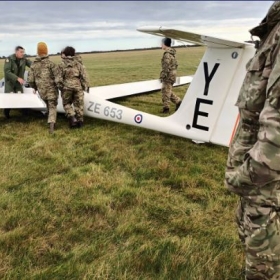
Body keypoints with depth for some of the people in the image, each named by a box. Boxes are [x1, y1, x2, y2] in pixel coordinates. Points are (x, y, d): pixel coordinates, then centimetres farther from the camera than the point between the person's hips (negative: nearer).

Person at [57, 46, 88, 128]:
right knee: (78, 104, 8)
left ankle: (72, 119, -2)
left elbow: (59, 77, -5)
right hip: (77, 86, 2)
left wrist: (60, 87, 5)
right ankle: (80, 121, 12)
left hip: (67, 87, -2)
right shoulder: (78, 64, 5)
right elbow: (83, 76, 3)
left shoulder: (61, 65, -1)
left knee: (67, 103, 14)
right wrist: (84, 86, 10)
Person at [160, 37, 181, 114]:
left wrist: (162, 76, -17)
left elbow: (166, 67, -21)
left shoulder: (167, 54, -17)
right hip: (172, 75, 10)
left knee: (166, 92, -2)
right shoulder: (172, 53, 13)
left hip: (168, 76, -10)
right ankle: (178, 101, 20)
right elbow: (176, 64, 19)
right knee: (168, 92, 18)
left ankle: (166, 108, 5)